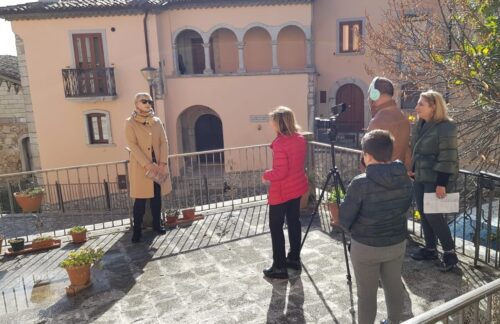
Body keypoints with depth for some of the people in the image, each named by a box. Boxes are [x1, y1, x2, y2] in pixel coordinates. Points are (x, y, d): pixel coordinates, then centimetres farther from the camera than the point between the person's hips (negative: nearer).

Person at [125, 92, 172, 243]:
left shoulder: (157, 121, 8)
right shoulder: (130, 123, -3)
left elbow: (164, 142, 3)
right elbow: (133, 145, -11)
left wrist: (163, 163, -9)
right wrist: (147, 164, -19)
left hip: (158, 166, 4)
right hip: (140, 167, -4)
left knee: (157, 197, 10)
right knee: (140, 200, -1)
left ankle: (156, 225, 24)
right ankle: (137, 230, 8)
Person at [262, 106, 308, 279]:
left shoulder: (280, 142, -23)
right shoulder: (300, 139, 2)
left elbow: (280, 172, -23)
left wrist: (266, 175, -6)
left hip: (281, 191, -8)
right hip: (297, 187, 8)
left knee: (276, 227, 3)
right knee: (294, 222, 17)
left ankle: (279, 267, 9)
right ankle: (294, 259, 30)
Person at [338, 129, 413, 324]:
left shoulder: (361, 183, -24)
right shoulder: (405, 180, -6)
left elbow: (344, 220, -16)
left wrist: (354, 230, 5)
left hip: (366, 247, -6)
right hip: (397, 243, 6)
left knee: (367, 293, 10)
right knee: (394, 286, 23)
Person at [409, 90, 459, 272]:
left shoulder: (446, 127, -16)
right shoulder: (421, 124, 9)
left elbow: (447, 157, -19)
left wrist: (442, 183, -21)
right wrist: (413, 170, 16)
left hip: (436, 179, -8)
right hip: (421, 177, 8)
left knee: (433, 215, -6)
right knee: (423, 213, 11)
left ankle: (450, 253, 10)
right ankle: (430, 249, 24)